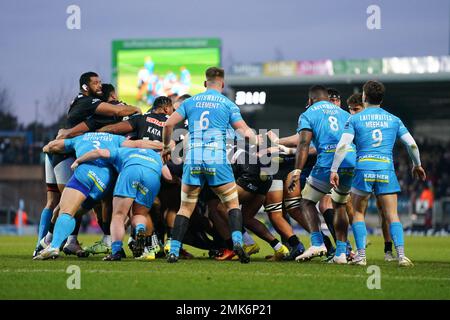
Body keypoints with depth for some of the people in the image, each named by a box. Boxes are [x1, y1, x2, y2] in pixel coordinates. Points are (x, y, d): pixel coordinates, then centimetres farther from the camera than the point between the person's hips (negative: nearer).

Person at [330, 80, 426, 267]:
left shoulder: (355, 119, 5)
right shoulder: (393, 120, 11)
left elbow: (342, 146, -6)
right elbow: (412, 144, 10)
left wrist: (334, 170, -3)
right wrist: (417, 165, 25)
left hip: (363, 169, -1)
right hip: (386, 170, 1)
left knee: (358, 213, 12)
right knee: (392, 215, 2)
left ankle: (361, 255, 2)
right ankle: (401, 255, -13)